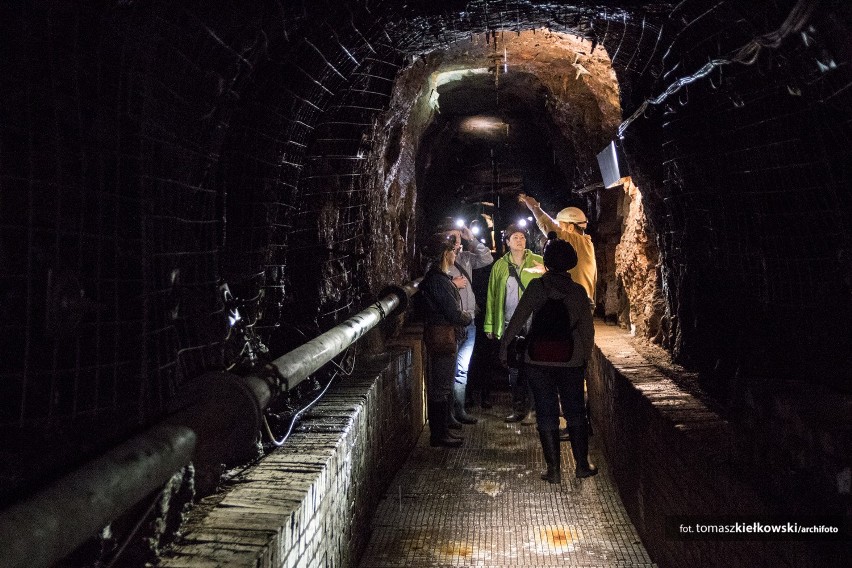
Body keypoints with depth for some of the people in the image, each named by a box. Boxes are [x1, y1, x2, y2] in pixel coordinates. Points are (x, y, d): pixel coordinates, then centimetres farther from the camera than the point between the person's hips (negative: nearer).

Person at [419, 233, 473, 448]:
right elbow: (453, 313, -18)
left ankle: (440, 431, 25)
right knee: (441, 387, -2)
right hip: (443, 336, -10)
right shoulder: (439, 281, -19)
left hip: (442, 336, 10)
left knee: (440, 386, 15)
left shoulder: (438, 277, 13)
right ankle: (439, 435, 8)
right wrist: (469, 317, -1)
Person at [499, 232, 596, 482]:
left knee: (546, 413, 7)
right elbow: (587, 328, 4)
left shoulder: (537, 286, -6)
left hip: (539, 360, -1)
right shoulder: (578, 291, 0)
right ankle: (582, 464, 21)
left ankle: (553, 469, 10)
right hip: (571, 360, 2)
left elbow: (518, 319, -8)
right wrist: (586, 356, 16)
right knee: (575, 412, 15)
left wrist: (504, 346, 0)